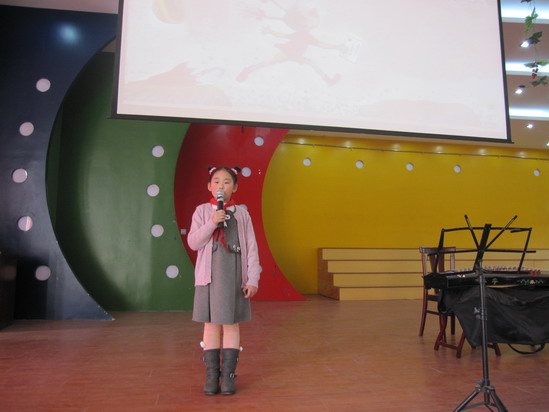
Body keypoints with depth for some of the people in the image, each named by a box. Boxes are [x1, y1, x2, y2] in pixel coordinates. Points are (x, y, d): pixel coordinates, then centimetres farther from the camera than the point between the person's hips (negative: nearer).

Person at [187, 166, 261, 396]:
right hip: (209, 275, 0)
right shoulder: (202, 211, 4)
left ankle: (228, 375, 13)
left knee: (231, 324, 4)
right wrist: (212, 223, -17)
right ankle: (212, 376, 15)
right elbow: (193, 243, -5)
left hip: (234, 276, 0)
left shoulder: (242, 214, 4)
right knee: (211, 324, 5)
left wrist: (253, 279, -4)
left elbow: (251, 248, 2)